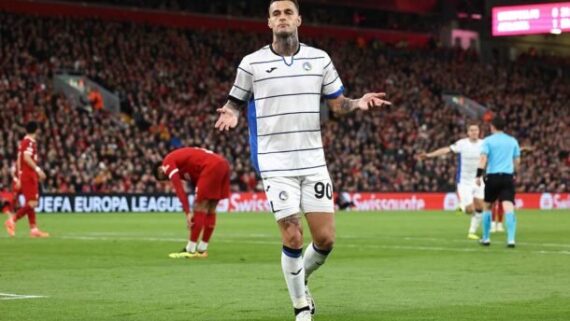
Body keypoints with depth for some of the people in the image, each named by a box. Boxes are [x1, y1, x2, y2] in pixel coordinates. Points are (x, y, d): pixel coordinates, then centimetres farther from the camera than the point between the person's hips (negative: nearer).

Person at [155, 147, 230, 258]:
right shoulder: (180, 157, 30)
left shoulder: (168, 163, 4)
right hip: (223, 164, 9)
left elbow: (179, 189, -6)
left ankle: (190, 250, 0)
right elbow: (197, 182, 30)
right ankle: (202, 249, 20)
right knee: (210, 210, 14)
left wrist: (188, 212, -7)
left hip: (212, 167, -9)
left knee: (199, 207, -3)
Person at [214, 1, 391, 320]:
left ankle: (301, 280, 29)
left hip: (313, 161, 3)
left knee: (325, 238, -2)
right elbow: (237, 102, 7)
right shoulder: (252, 63, -1)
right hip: (276, 164, -3)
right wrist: (232, 114, -17)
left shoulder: (319, 59, 5)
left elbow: (338, 103, 11)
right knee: (292, 238, -8)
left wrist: (359, 102, -10)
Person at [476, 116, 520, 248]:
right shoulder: (513, 141, 11)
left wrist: (479, 175, -12)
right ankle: (511, 239, -25)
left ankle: (486, 238, 22)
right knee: (509, 207, -9)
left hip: (492, 176, -1)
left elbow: (483, 158, -10)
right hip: (508, 177, 1)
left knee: (487, 206, 17)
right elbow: (517, 160, 16)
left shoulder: (488, 141, 1)